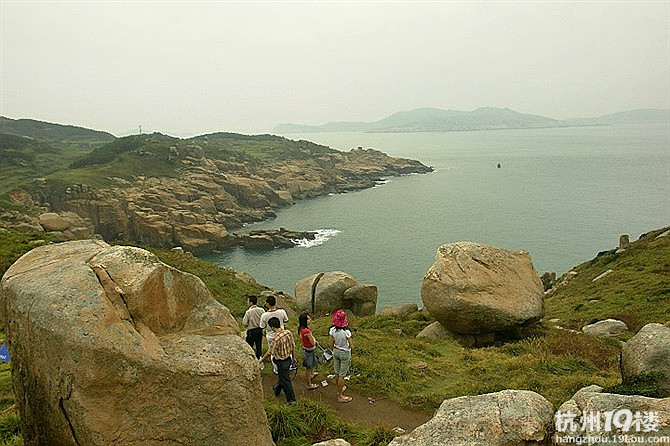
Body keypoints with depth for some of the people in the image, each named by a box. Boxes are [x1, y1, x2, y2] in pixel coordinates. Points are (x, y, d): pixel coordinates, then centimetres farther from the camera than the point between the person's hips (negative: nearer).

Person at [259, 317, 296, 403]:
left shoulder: (276, 338, -30)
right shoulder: (288, 332, -9)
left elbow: (270, 352, -18)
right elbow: (293, 346, 2)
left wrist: (261, 359, -1)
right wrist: (293, 357, 17)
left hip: (281, 362, -8)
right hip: (288, 359, 8)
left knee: (285, 380, 10)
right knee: (281, 376, 30)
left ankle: (291, 400, 24)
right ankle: (277, 390, 54)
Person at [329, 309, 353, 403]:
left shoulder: (332, 330, -14)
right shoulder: (346, 332, -29)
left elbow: (331, 344, -4)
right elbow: (351, 345, -16)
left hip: (336, 352, 5)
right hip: (345, 353, -5)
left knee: (337, 373, 23)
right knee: (342, 375, 7)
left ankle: (340, 389, 44)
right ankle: (340, 396, 19)